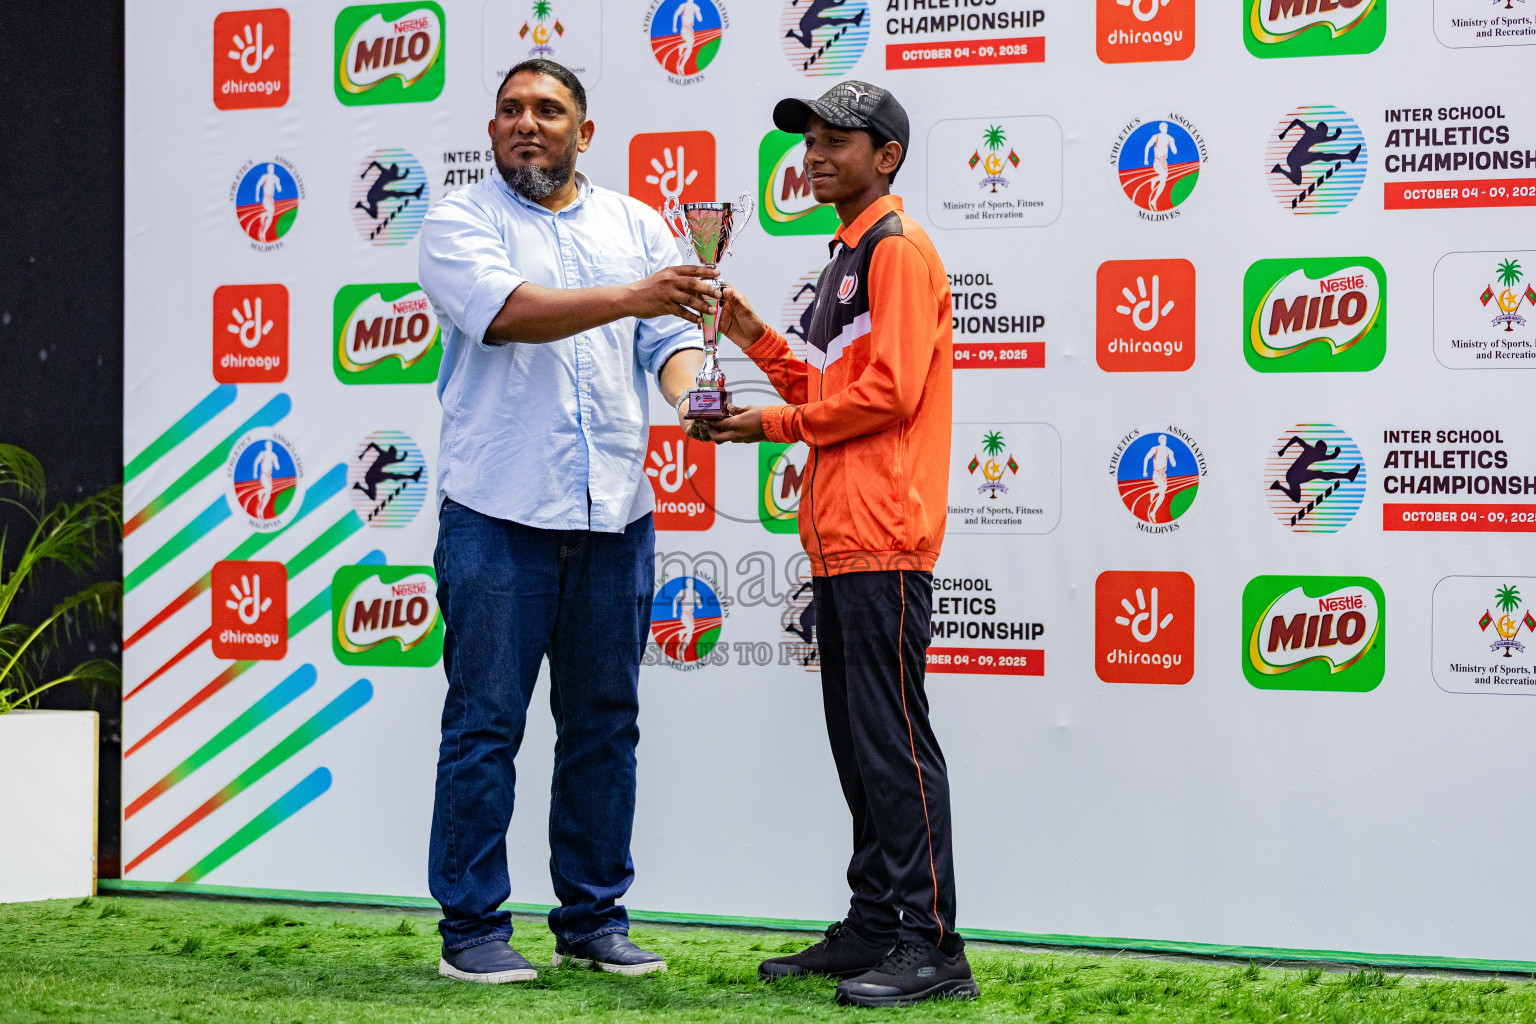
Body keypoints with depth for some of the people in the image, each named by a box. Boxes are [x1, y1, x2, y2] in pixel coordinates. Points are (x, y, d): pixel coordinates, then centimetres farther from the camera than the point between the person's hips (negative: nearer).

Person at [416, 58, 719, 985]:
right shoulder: (460, 223, 3)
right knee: (486, 724, -2)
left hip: (614, 516, 4)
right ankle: (473, 928, 6)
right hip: (499, 515, -4)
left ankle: (594, 916, 19)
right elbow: (508, 311, -15)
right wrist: (629, 298, -26)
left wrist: (692, 393, -14)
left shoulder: (636, 226, 16)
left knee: (605, 724, 9)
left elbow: (673, 333, 8)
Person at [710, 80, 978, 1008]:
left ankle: (931, 947, -8)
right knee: (856, 741, 12)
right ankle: (873, 931, 18)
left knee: (893, 741, -10)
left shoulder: (898, 250, -8)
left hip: (883, 542, -10)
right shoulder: (849, 258, 22)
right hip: (839, 538, 10)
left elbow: (889, 391, -17)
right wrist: (763, 344, 12)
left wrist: (780, 424, -9)